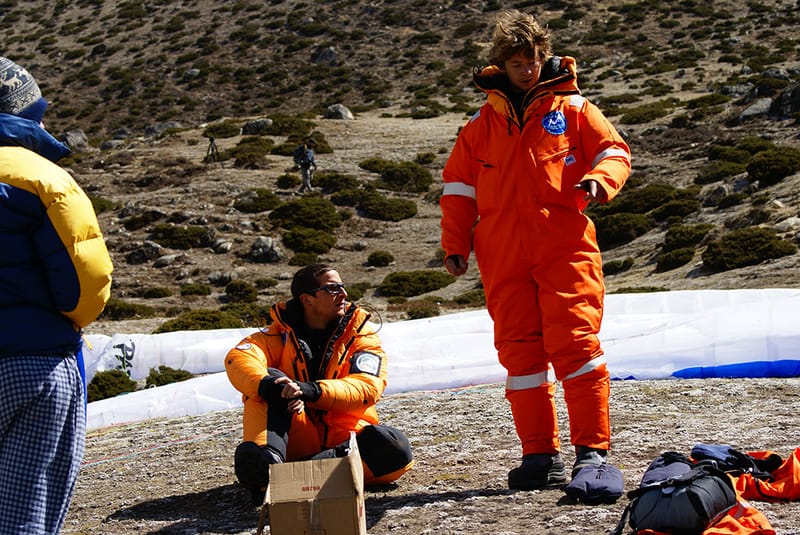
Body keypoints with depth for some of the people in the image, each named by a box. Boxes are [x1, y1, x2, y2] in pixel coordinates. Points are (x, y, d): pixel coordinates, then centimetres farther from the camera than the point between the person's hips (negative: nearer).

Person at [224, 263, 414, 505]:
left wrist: (312, 391, -32)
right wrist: (268, 385, -39)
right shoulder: (282, 333, 2)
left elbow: (367, 387, -15)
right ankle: (268, 458, -44)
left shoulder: (362, 334, 2)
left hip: (344, 435, 0)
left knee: (396, 449, -28)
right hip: (295, 437, 0)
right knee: (270, 380, -22)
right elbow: (238, 358, -17)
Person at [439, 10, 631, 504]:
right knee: (520, 352, 3)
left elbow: (614, 151, 6)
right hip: (504, 259, 3)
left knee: (575, 344, -12)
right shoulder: (481, 126, 17)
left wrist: (599, 179, -17)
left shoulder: (571, 109, 10)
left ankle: (593, 453, -10)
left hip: (565, 249, -3)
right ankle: (542, 456, 11)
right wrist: (455, 243, 7)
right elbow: (459, 186, 18)